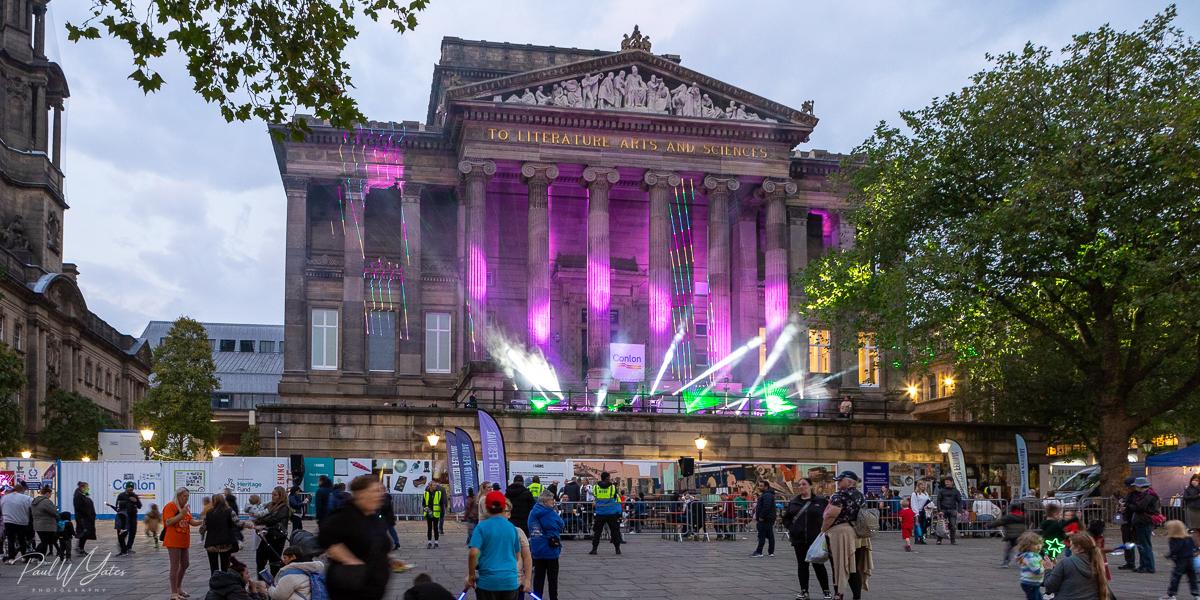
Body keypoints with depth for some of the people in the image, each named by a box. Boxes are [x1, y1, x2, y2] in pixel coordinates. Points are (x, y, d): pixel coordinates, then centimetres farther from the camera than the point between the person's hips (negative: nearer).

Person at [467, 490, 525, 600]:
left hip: (487, 581, -3)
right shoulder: (512, 527, 6)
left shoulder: (482, 526, -6)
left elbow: (473, 553, -16)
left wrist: (471, 576, -4)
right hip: (510, 581, 3)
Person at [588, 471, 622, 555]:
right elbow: (617, 502, -1)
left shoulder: (595, 487, 0)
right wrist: (619, 513, 5)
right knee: (615, 531, 8)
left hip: (599, 514, 1)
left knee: (597, 531, 9)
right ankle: (617, 549, 9)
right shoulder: (613, 487, -6)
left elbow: (593, 501, 8)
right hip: (612, 513, -1)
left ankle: (594, 549, 5)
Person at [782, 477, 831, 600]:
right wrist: (791, 529, 2)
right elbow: (786, 518, 16)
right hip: (799, 539, 3)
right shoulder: (793, 502, 10)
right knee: (802, 565, 7)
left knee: (818, 565, -1)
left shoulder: (821, 501, 0)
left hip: (815, 539, -3)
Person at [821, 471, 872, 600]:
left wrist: (823, 529, -7)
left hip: (841, 533, -7)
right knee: (855, 568, 10)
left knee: (839, 567, 0)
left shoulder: (840, 495, -13)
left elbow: (831, 515, -20)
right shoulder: (860, 496, 12)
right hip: (858, 536, 8)